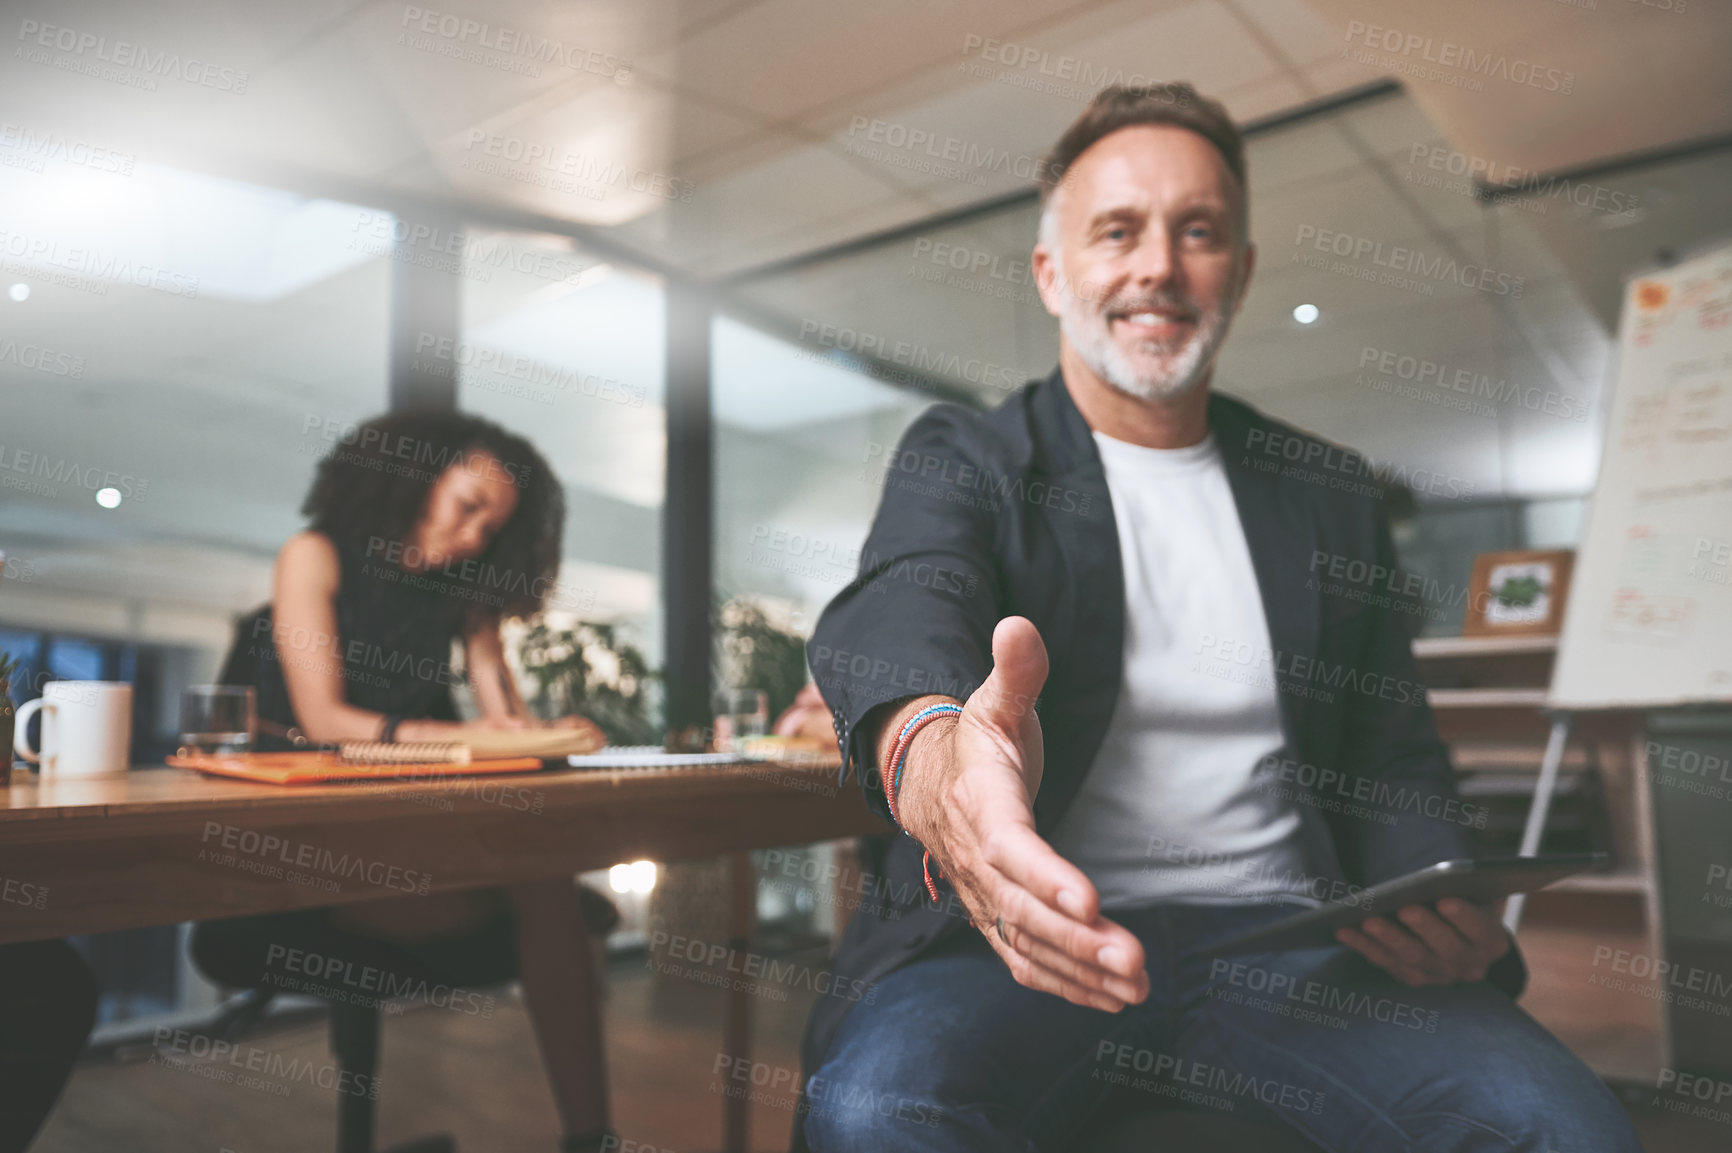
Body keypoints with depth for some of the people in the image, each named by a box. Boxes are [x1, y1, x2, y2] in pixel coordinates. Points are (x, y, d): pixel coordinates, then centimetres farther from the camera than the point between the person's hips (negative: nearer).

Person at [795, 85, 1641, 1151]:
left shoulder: (1333, 496, 16)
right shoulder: (963, 459, 5)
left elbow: (1398, 763, 17)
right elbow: (899, 614, -18)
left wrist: (1449, 909, -6)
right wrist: (932, 753, -43)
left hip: (1284, 934, 4)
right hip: (1036, 932, -2)